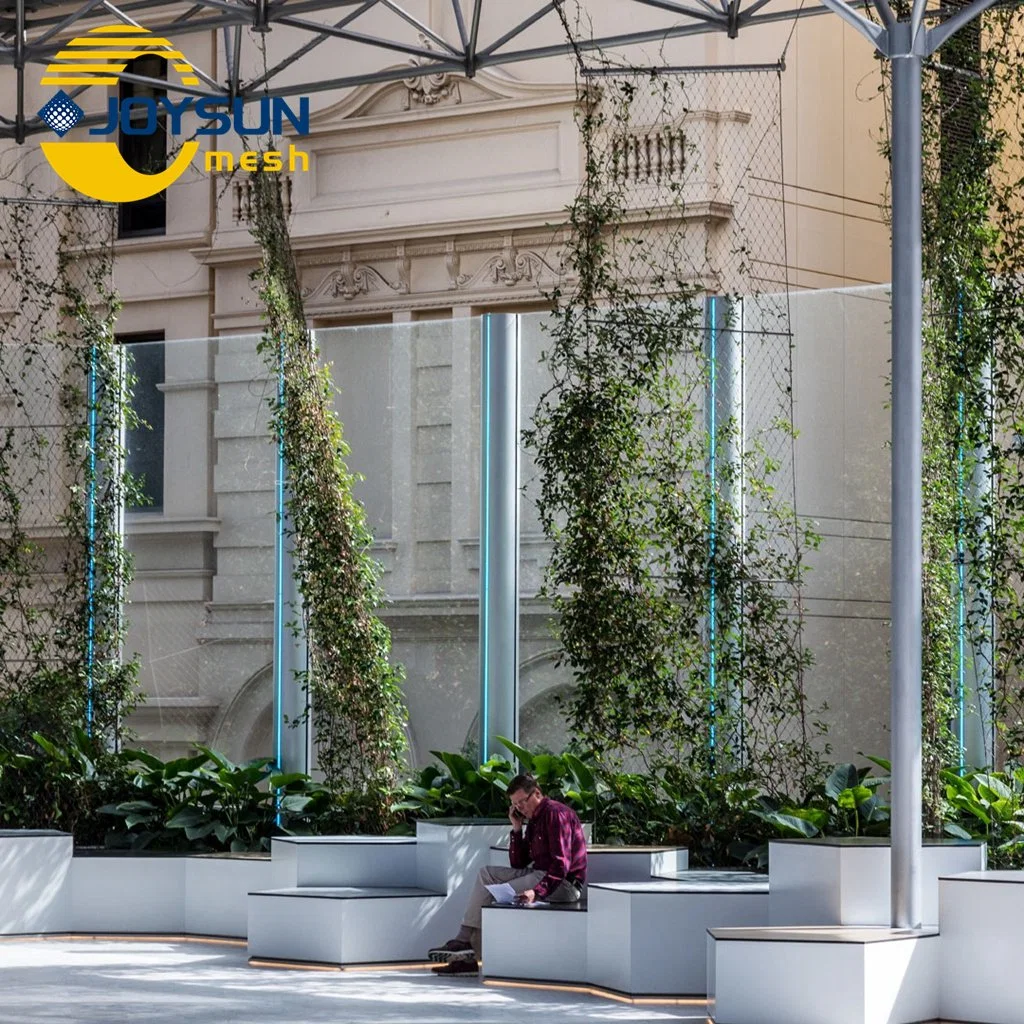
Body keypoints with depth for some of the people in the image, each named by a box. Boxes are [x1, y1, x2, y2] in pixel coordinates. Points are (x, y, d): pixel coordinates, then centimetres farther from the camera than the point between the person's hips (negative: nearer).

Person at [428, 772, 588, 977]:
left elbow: (561, 864, -22)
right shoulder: (534, 819, 19)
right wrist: (516, 830, 6)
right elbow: (517, 864, 18)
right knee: (487, 873, 4)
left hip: (563, 884, -10)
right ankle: (464, 940, -7)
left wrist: (537, 892, -34)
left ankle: (472, 957, -14)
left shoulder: (555, 814, -12)